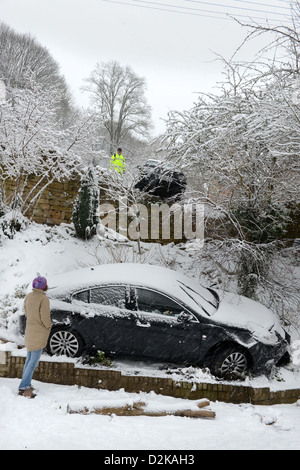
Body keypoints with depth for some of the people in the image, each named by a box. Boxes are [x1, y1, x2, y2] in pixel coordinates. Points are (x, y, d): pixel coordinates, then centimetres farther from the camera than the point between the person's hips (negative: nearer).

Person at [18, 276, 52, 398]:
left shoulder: (28, 296, 3)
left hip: (30, 330, 8)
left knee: (29, 359, 16)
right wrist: (48, 326, 0)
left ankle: (26, 385, 23)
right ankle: (23, 387, 0)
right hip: (39, 333, -8)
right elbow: (45, 318, -20)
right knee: (34, 361, -1)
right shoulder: (44, 299, -20)